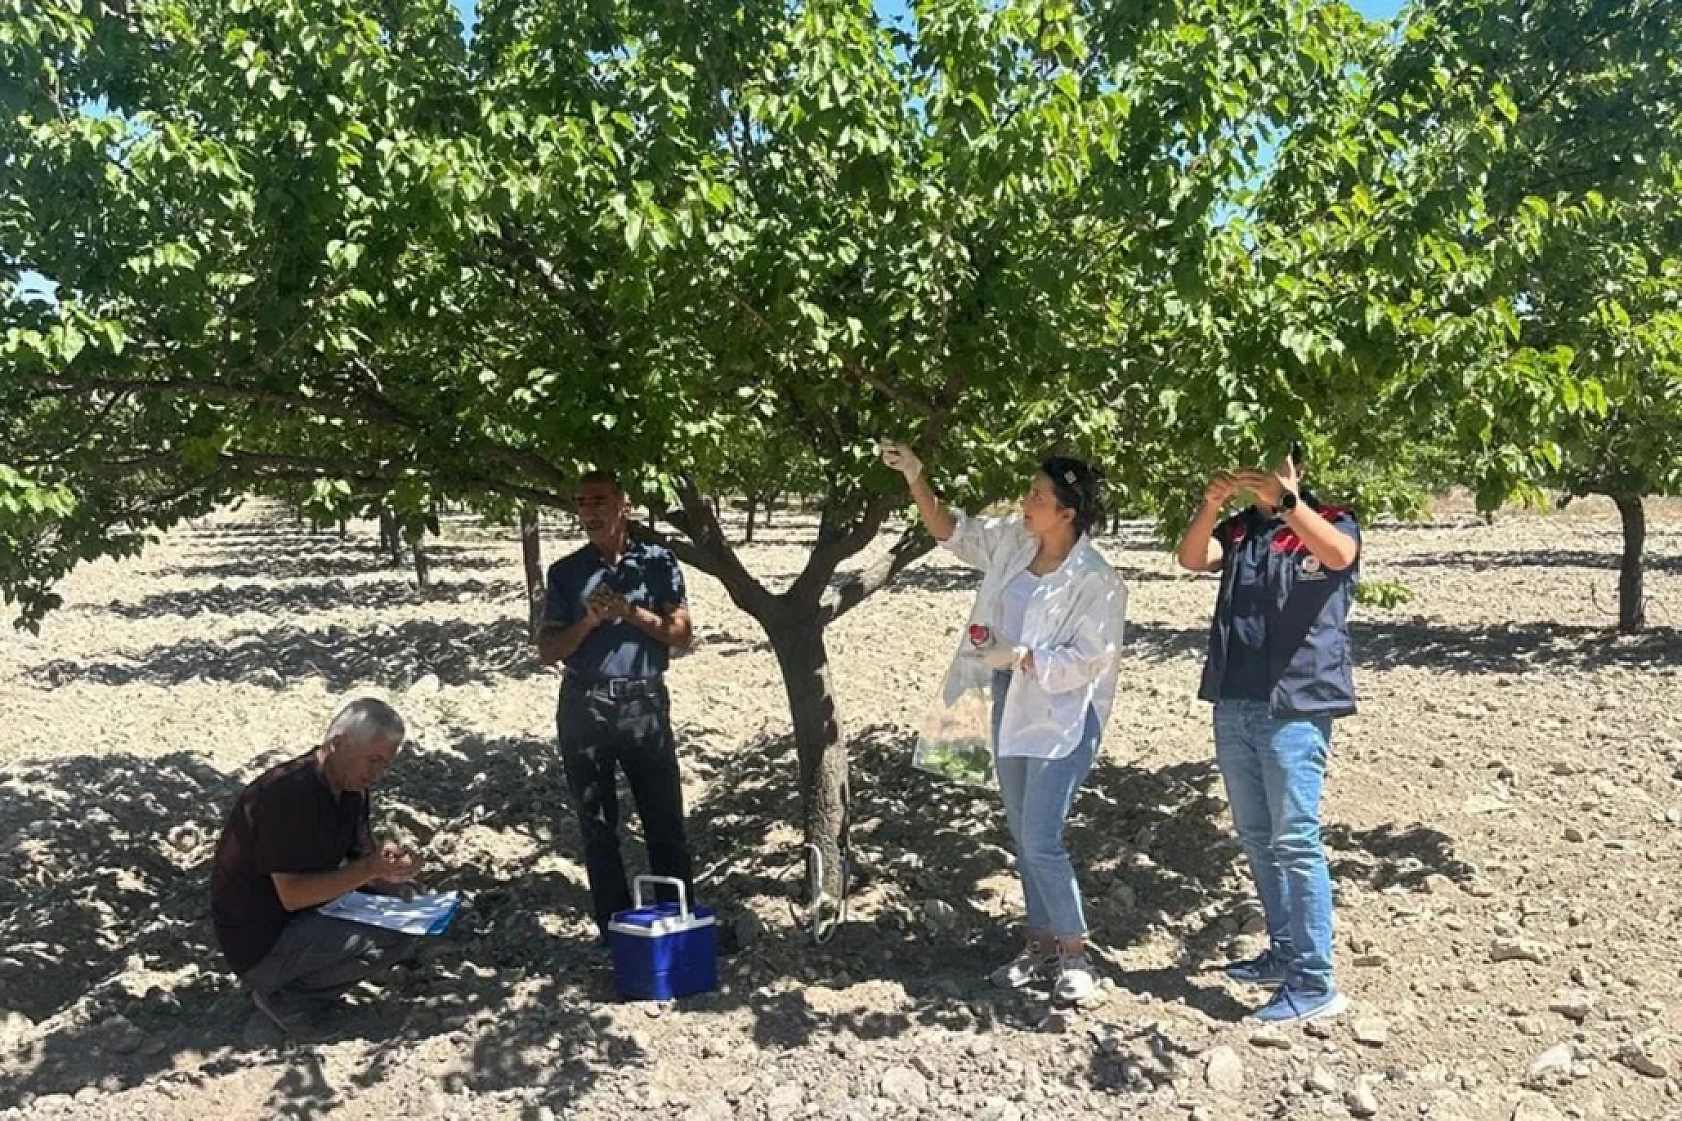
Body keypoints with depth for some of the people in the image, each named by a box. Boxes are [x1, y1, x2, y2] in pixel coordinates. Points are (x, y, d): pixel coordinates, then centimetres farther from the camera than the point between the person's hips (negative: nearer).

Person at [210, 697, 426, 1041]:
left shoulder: (353, 790, 2)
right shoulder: (287, 793, -25)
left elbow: (360, 857, 5)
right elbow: (292, 894, -27)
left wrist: (389, 864, -17)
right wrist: (371, 868, -29)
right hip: (259, 944, -9)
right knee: (393, 938, -21)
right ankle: (286, 995, -4)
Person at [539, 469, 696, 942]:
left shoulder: (657, 562, 3)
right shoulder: (566, 572, 7)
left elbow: (682, 635, -1)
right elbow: (547, 650, 5)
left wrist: (628, 611, -13)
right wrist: (589, 621, -12)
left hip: (645, 704, -2)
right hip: (583, 708, 2)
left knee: (665, 821, 2)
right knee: (597, 826, 8)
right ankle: (616, 932, 19)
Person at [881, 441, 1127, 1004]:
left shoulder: (1096, 580, -18)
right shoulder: (1012, 541, 0)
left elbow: (1089, 660, -18)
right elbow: (951, 530, 11)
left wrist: (1019, 656, -21)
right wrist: (915, 478, 0)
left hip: (1063, 721, -7)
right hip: (1010, 710, 8)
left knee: (1041, 842, -8)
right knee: (1023, 837, 15)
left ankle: (1075, 956, 11)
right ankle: (1041, 944, 30)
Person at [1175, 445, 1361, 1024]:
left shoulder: (1328, 522, 1)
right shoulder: (1238, 530, 13)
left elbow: (1338, 554, -22)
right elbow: (1192, 559, -5)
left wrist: (1286, 498, -34)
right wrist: (1210, 505, -23)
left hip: (1296, 708, -6)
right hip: (1234, 706, 6)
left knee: (1296, 842, -6)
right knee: (1257, 839, 13)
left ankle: (1314, 982, 0)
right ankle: (1285, 952, 26)